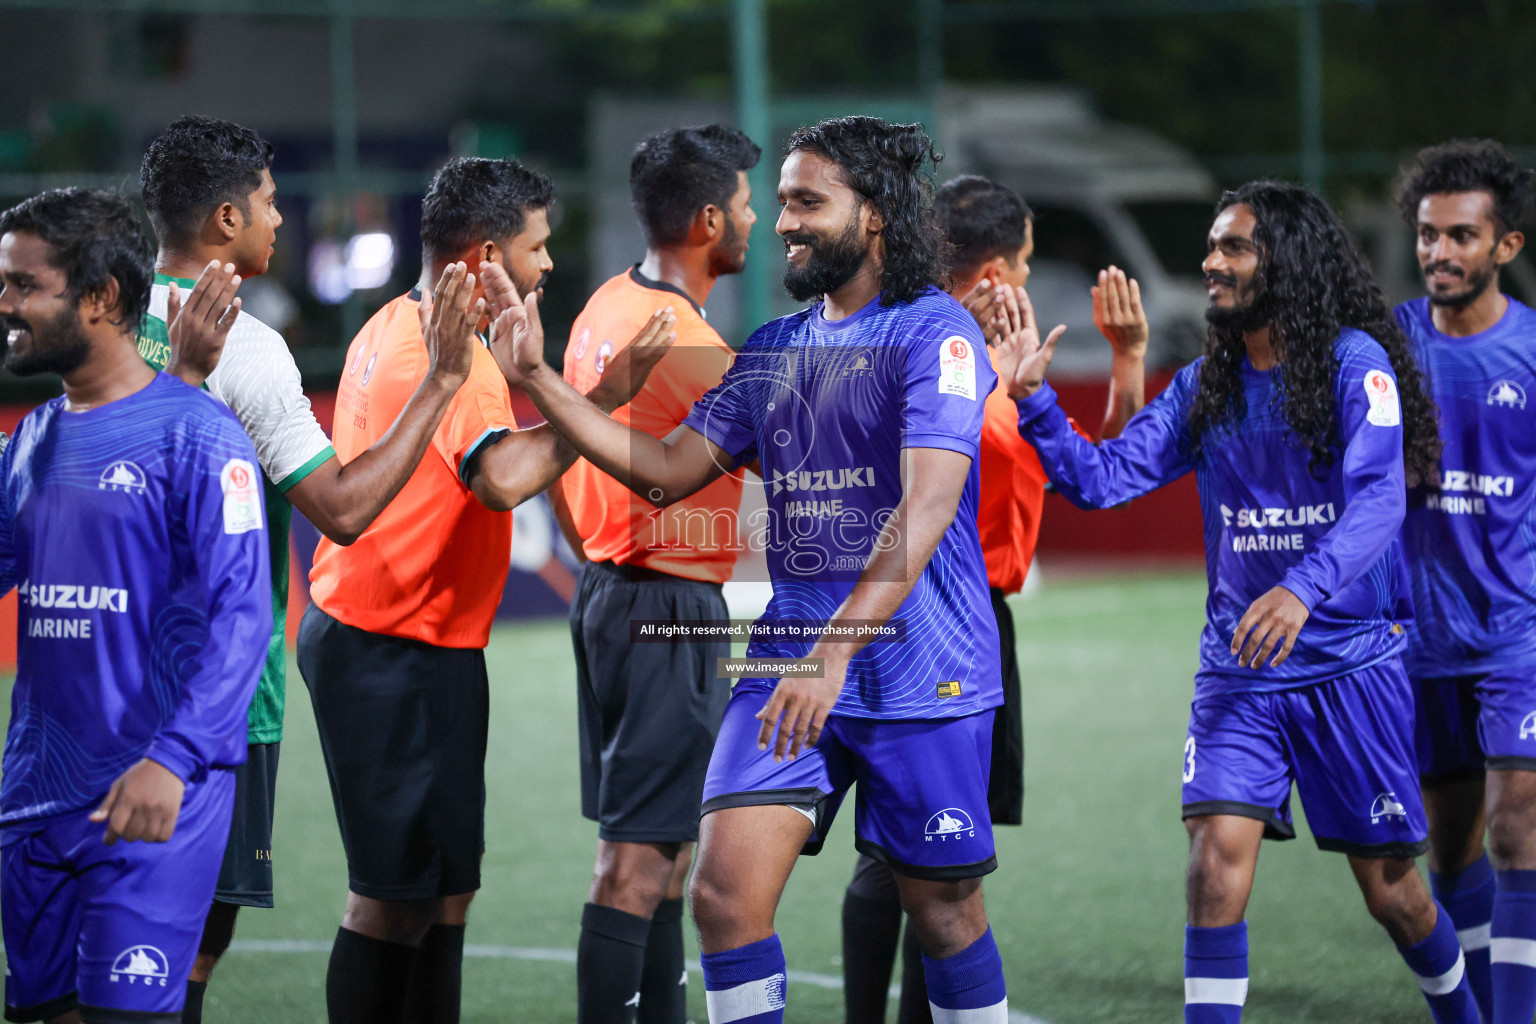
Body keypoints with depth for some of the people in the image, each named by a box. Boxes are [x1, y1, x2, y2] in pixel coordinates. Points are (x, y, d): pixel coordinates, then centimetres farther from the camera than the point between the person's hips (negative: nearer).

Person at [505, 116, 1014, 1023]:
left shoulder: (935, 333, -9)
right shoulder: (773, 349, 14)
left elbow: (927, 507, -21)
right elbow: (668, 471, 14)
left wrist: (835, 650, -31)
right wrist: (536, 376, 6)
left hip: (921, 674, -5)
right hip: (789, 655, 5)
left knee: (945, 908, 5)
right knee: (725, 888, -10)